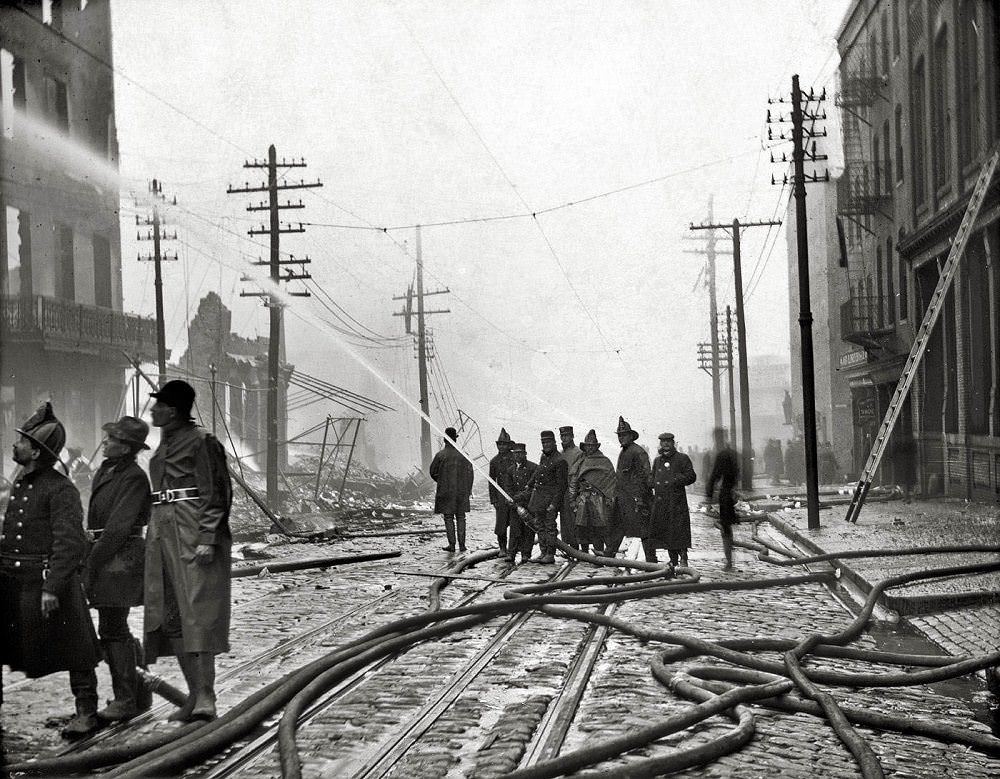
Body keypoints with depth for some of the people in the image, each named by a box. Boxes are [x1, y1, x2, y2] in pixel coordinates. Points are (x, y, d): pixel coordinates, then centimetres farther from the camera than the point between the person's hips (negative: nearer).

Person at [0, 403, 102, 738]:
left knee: (72, 649, 2)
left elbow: (69, 543, -20)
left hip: (47, 578, -8)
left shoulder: (60, 490, -14)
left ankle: (86, 712, 11)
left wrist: (52, 587, -24)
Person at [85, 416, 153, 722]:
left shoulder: (134, 478, -13)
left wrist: (92, 563, -16)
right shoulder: (104, 472, 14)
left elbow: (119, 527, -18)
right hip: (105, 556, 9)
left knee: (112, 629, -7)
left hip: (121, 559, -9)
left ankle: (126, 700, 1)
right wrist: (90, 561, 7)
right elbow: (96, 522, 15)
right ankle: (140, 694, 23)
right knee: (115, 629, 13)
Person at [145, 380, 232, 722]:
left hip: (194, 536, -9)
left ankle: (206, 698, -15)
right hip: (163, 536, 9)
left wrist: (207, 538, -19)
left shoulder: (201, 441, -7)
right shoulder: (164, 444, 19)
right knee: (171, 617, 6)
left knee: (199, 613, -13)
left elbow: (216, 494, -11)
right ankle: (194, 694, 14)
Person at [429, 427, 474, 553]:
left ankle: (452, 544, 1)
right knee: (461, 517, 9)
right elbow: (470, 473, 0)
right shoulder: (463, 455, -2)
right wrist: (468, 490, 9)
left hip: (445, 491, -2)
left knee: (449, 518, 5)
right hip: (462, 491, 2)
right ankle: (462, 544, 7)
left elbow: (433, 472, 1)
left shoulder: (440, 455, -8)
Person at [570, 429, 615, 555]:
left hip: (599, 498, -3)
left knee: (599, 525, -8)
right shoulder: (581, 462, 18)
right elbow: (574, 481, 21)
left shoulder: (604, 461, 8)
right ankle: (583, 551, 8)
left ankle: (599, 550, -4)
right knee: (581, 526, 0)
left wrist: (610, 497, -5)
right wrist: (573, 498, 14)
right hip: (583, 498, 3)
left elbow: (611, 479, 3)